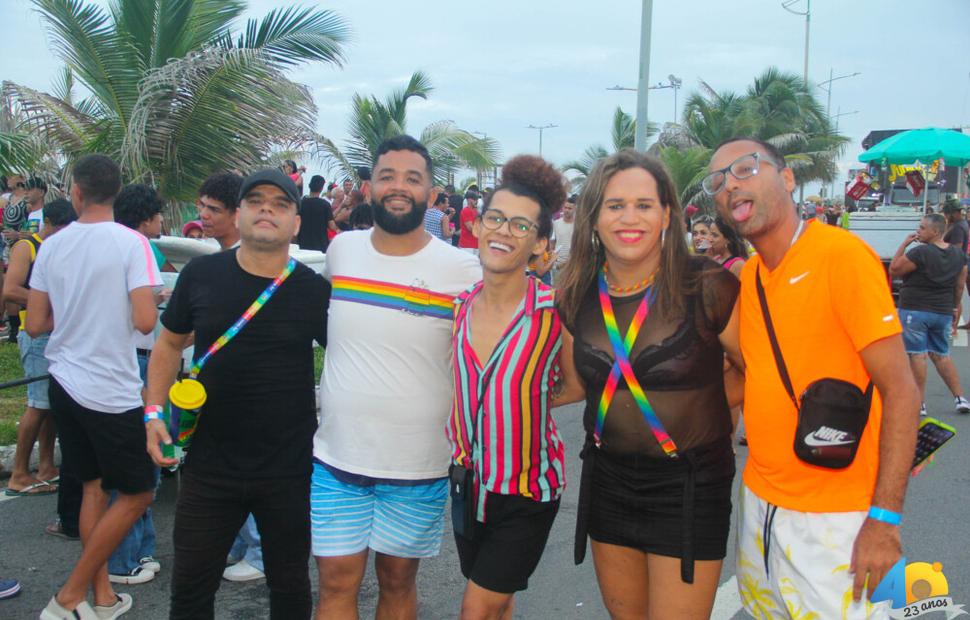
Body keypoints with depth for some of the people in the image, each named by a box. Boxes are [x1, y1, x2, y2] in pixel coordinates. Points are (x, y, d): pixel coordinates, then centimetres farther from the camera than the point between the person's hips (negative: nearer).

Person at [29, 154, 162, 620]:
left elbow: (35, 324, 4)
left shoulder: (52, 245, 2)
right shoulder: (131, 243, -13)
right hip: (111, 389, -6)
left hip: (65, 382, 6)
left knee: (94, 486, 18)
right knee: (137, 493, 7)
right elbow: (145, 321, -20)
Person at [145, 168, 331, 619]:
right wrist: (154, 412, 1)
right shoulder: (201, 274, -3)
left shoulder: (315, 290, -8)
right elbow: (169, 343, 10)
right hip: (208, 465, 1)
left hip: (289, 471, -1)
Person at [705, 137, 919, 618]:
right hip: (760, 502, 7)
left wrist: (884, 519, -20)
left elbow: (899, 389, -16)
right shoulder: (746, 276, 6)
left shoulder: (841, 254, -14)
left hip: (833, 519, -6)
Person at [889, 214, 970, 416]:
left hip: (914, 310, -7)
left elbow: (894, 270, -10)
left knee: (917, 356, -1)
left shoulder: (920, 252, -18)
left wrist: (904, 244, -8)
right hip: (943, 312, 7)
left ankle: (920, 403, 2)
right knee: (941, 355, 17)